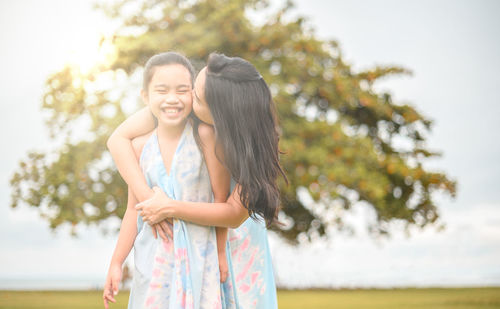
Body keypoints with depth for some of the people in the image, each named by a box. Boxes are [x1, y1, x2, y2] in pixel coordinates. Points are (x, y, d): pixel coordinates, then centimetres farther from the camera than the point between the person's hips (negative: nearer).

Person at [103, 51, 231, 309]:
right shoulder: (140, 147, -1)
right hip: (153, 256, 3)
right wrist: (116, 263, 7)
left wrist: (221, 252, -3)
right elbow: (134, 210, 6)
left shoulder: (205, 138, -11)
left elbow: (222, 197, -6)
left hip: (199, 253, -3)